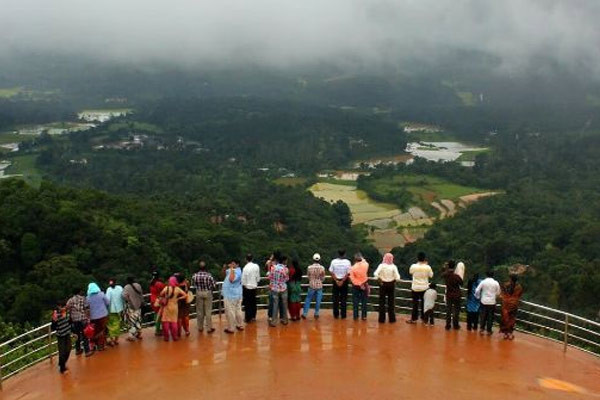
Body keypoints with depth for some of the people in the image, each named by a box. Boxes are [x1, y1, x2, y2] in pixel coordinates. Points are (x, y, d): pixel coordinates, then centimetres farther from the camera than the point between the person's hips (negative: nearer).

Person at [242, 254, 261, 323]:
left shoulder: (245, 268, -20)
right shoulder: (256, 266, -8)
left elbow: (243, 280, -15)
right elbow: (258, 278, 0)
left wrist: (243, 285, 3)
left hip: (247, 287, -4)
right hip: (254, 287, 4)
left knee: (247, 303, 6)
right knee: (253, 302, 17)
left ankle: (248, 318, 12)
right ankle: (253, 317, 27)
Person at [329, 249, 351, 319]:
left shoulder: (333, 261, -8)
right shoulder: (347, 262, -11)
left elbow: (331, 272, -9)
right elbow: (348, 273, -13)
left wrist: (336, 280, -7)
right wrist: (342, 281, -11)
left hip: (336, 281, 1)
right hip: (344, 281, -1)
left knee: (335, 298, 10)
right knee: (343, 299, 8)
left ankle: (336, 314, 15)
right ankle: (343, 314, 11)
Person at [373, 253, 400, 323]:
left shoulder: (381, 265, -11)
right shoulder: (393, 266, -10)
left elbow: (376, 274, -23)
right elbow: (397, 278, -15)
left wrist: (379, 279, -9)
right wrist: (394, 280, 5)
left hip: (383, 284, 0)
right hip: (391, 285, 0)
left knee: (382, 302, 9)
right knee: (391, 302, 11)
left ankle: (382, 319, 12)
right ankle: (391, 319, 16)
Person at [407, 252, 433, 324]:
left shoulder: (413, 266, -14)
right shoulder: (427, 267, -12)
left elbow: (410, 272, 7)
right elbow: (431, 275, 3)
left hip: (415, 288, -1)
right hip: (424, 288, 1)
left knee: (415, 303, 6)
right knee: (424, 303, 12)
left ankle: (414, 319, 8)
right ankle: (423, 318, 19)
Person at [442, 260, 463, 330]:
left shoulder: (445, 275, -13)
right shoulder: (456, 276, -24)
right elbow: (461, 283, -9)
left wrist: (446, 268, 8)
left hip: (448, 295, 3)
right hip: (456, 295, -3)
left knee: (448, 310, 13)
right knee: (456, 310, 11)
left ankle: (448, 325, 16)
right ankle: (455, 325, 18)